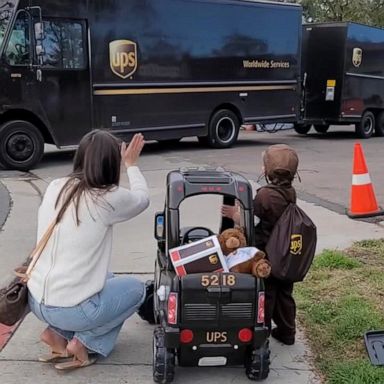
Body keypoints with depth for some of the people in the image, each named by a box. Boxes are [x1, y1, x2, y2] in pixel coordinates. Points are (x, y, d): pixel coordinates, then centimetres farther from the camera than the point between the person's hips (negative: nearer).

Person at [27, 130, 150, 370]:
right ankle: (85, 343, 6)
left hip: (36, 302, 7)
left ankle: (57, 334, 15)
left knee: (105, 278, 30)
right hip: (71, 310, -6)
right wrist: (131, 164, 21)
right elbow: (142, 199, 7)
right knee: (136, 289, 19)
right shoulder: (108, 198, -15)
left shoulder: (55, 188, 0)